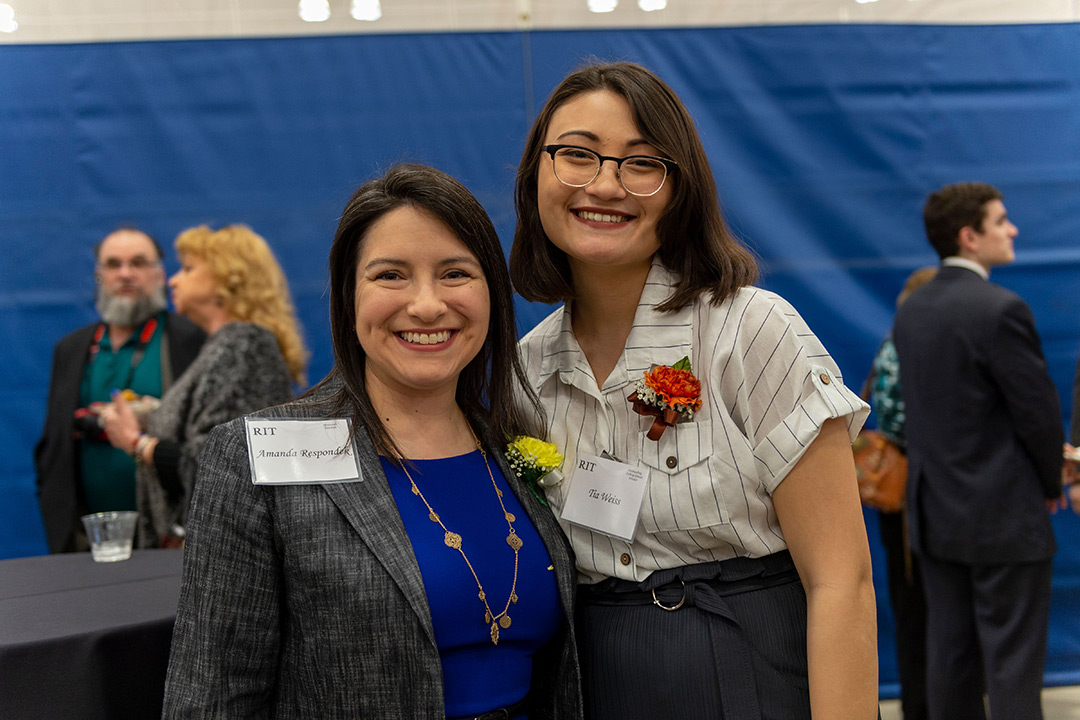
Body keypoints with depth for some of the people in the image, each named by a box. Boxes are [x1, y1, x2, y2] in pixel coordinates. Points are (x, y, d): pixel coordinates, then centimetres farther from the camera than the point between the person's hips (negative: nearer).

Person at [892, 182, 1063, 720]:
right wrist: (1050, 484, 3)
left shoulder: (910, 311, 6)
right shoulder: (1001, 310, -17)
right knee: (1012, 662, 0)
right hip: (1003, 515, -7)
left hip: (935, 511, 7)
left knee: (949, 654, 12)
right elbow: (1039, 410, -13)